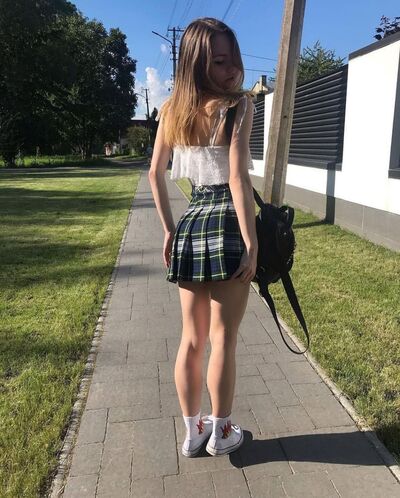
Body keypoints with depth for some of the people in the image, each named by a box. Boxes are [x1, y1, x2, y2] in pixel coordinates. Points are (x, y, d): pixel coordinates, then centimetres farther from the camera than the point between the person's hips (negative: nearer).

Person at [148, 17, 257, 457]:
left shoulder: (172, 109, 9)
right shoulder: (238, 104, -9)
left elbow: (155, 173, 11)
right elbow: (238, 178, -18)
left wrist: (169, 230, 15)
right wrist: (251, 243, -16)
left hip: (189, 226, 6)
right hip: (226, 226, -5)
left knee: (192, 339, 15)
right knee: (222, 340, 7)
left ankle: (192, 431, 31)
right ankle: (221, 433, 26)